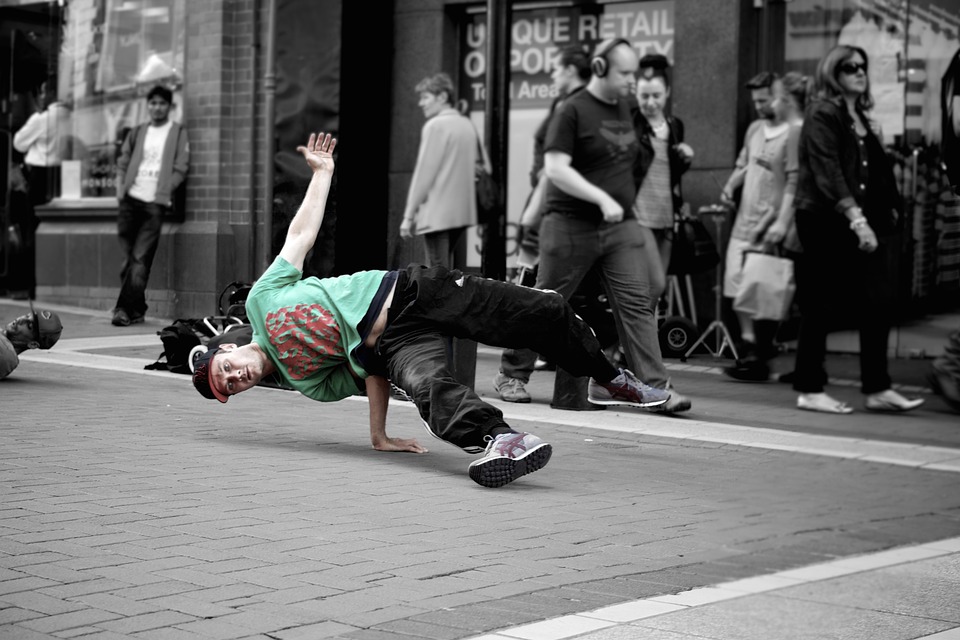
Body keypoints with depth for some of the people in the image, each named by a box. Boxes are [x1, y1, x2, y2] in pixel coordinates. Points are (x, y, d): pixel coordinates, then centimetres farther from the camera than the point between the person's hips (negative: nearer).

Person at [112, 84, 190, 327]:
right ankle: (136, 310, 11)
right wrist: (121, 189, 2)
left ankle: (125, 309, -10)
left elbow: (181, 168, -1)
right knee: (128, 258, 3)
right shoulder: (137, 133, 16)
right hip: (131, 200, 4)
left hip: (155, 204, -4)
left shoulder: (178, 133, 6)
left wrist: (163, 193, -10)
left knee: (140, 259, -10)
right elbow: (123, 164, 17)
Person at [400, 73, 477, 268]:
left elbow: (424, 172, -13)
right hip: (463, 211, 8)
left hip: (437, 213, -8)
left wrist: (409, 215, -9)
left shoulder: (436, 126, -10)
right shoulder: (467, 125, 14)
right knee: (444, 269, 16)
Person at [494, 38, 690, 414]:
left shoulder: (624, 108, 12)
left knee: (636, 304, -5)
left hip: (620, 227, 6)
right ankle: (512, 375, 20)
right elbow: (555, 169, -19)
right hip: (572, 225, -6)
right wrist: (601, 198, -25)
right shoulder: (573, 110, -10)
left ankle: (656, 389, -8)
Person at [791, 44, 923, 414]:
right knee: (821, 307, -2)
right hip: (825, 221, -8)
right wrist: (856, 218, -24)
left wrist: (889, 209, 6)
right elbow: (828, 173, -17)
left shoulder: (859, 117, 18)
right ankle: (809, 390, 6)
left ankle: (877, 389, 6)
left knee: (878, 304, 2)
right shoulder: (823, 114, -7)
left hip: (860, 222, 8)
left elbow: (878, 171, 18)